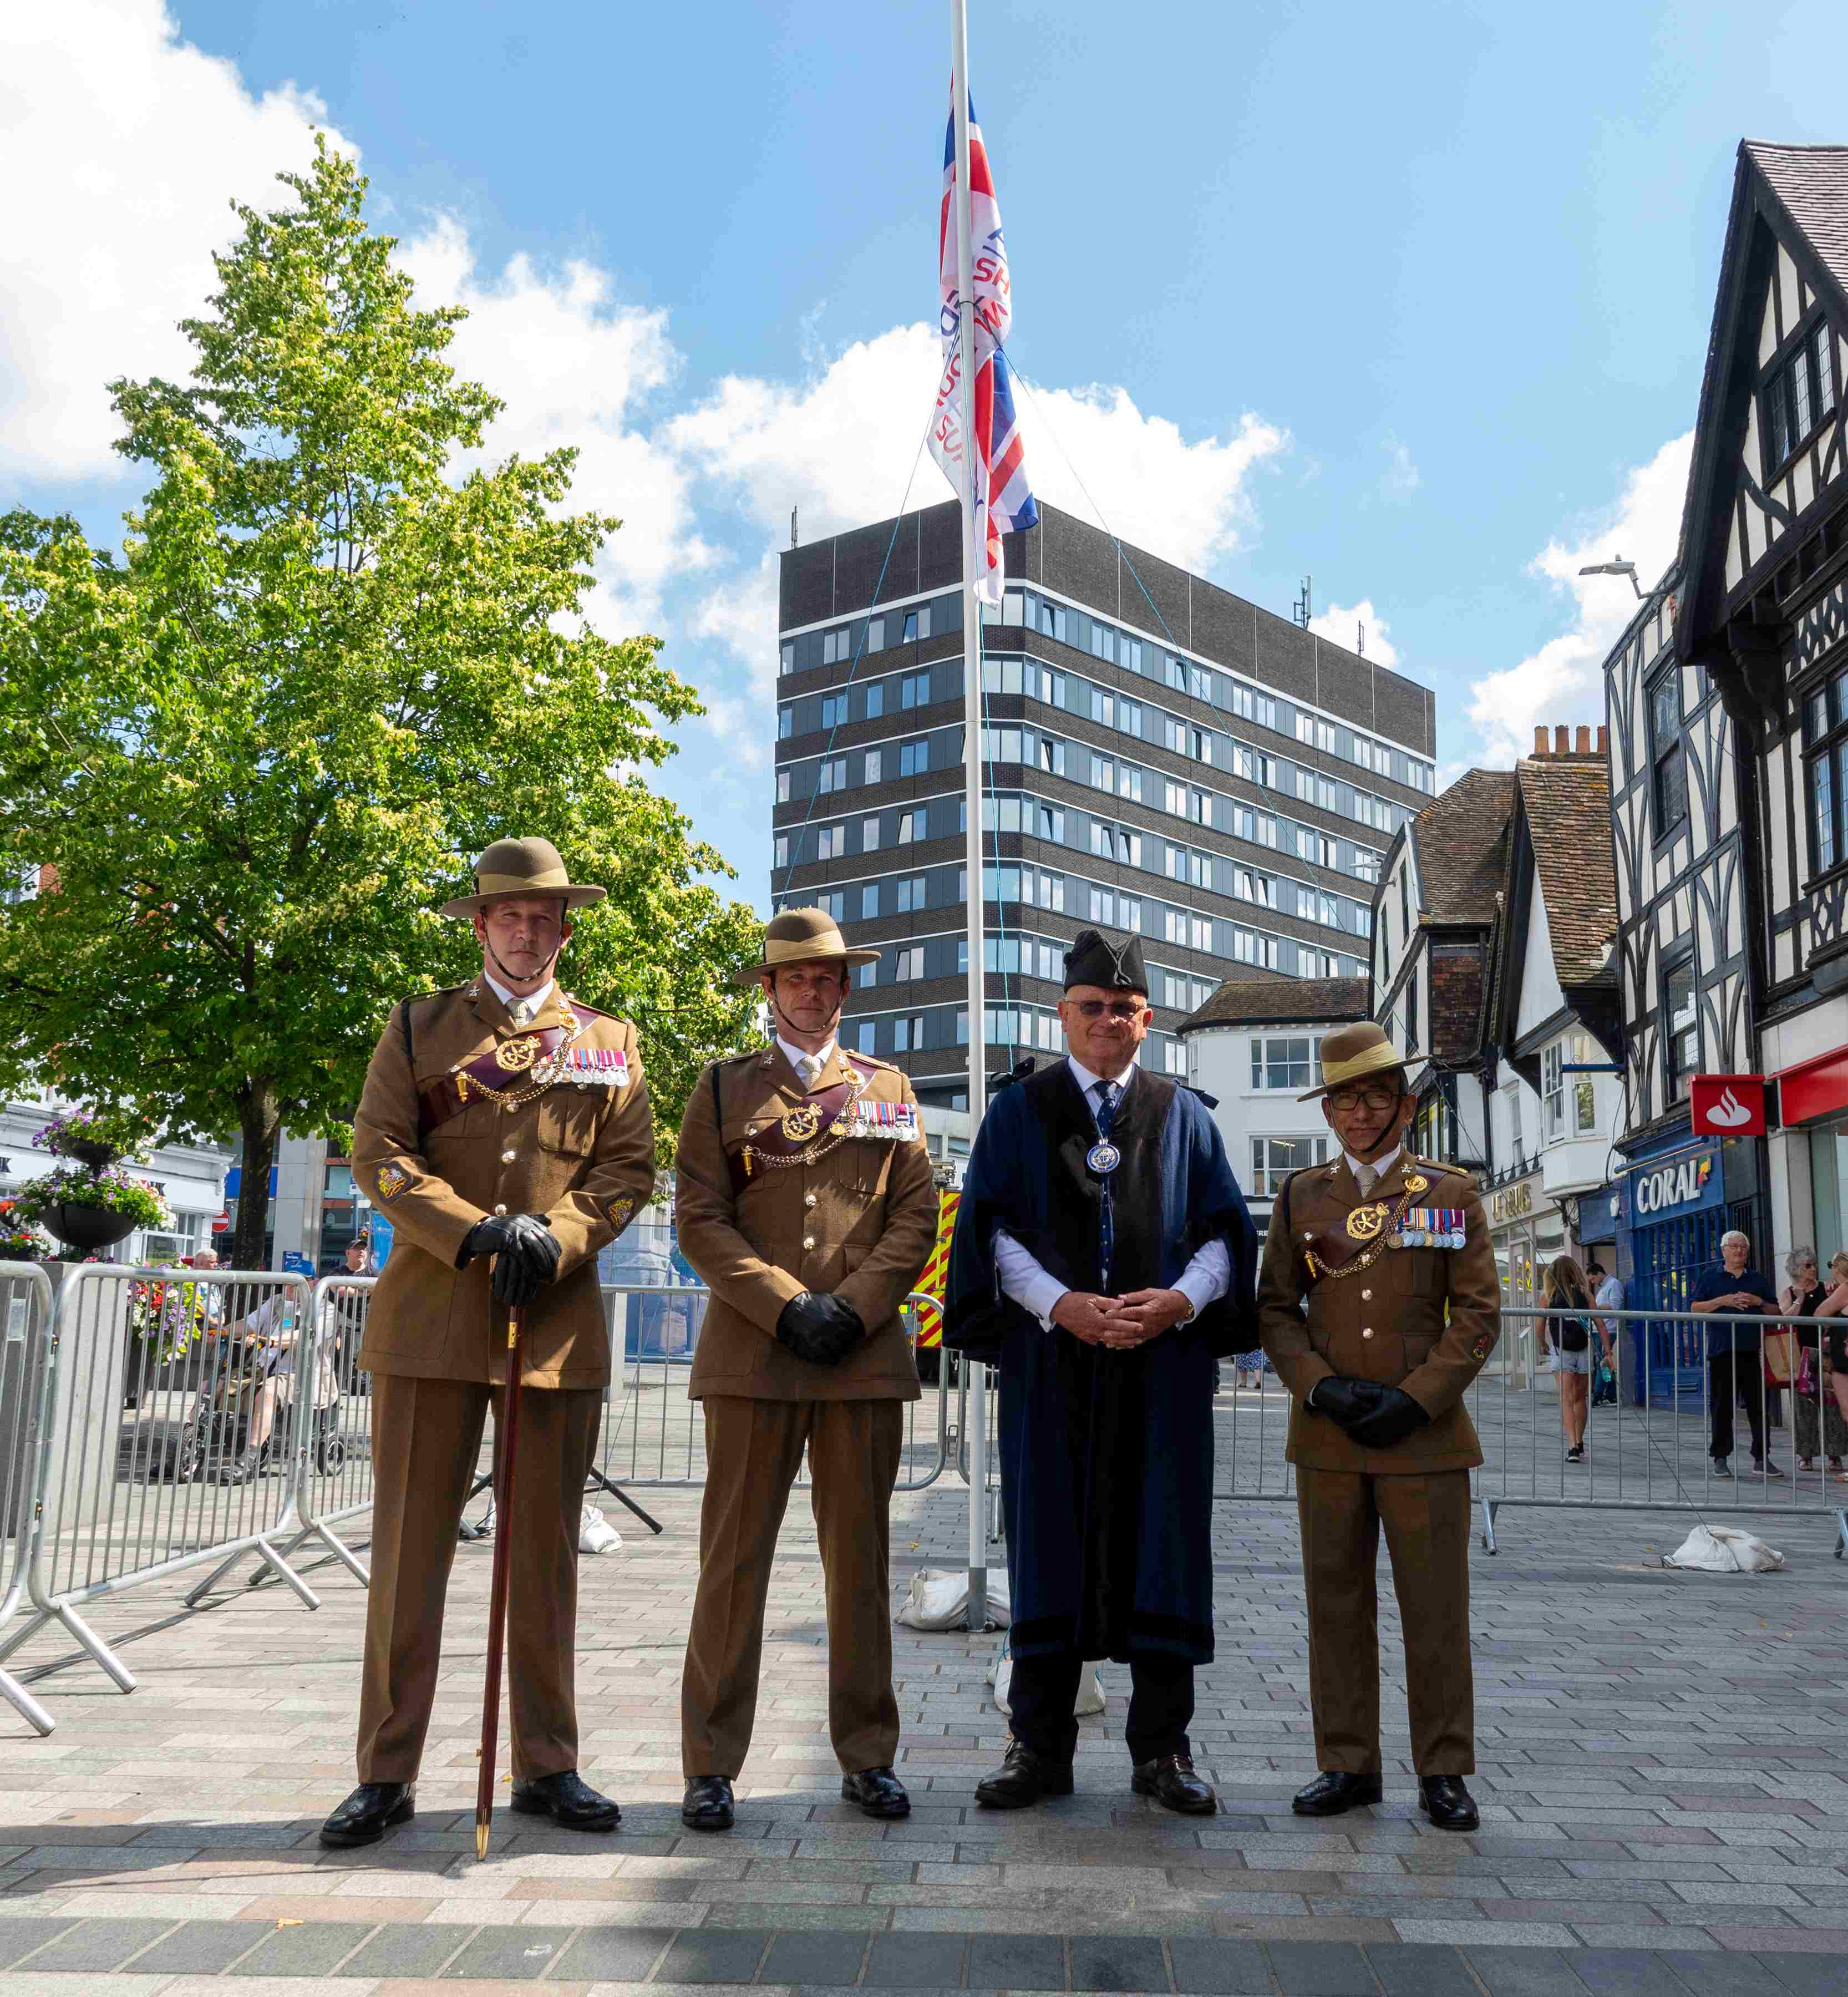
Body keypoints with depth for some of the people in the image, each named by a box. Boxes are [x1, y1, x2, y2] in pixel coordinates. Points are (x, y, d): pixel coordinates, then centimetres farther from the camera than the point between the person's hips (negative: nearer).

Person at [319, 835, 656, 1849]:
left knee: (546, 1550, 7)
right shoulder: (418, 1026, 10)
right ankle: (387, 1773, 12)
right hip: (433, 1311, -1)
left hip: (560, 1317, 1)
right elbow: (377, 1153, 0)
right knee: (409, 1546, 1)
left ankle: (548, 1767, 17)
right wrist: (477, 1231, -13)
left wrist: (555, 1238, -10)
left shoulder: (608, 1041, 14)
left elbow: (629, 1166, 7)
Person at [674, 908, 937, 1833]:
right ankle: (711, 1765, 9)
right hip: (752, 1353, -2)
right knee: (734, 1557, -1)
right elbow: (699, 1220, 1)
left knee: (860, 1557, 7)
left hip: (867, 1353, 2)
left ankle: (867, 1757, 18)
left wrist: (853, 1307, -6)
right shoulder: (724, 1088, 9)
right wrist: (787, 1306, -10)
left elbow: (916, 1217, 8)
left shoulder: (887, 1089, 15)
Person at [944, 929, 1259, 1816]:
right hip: (1051, 1362, -1)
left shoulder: (1184, 1114, 11)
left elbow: (1224, 1230, 8)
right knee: (1049, 1540, 3)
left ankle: (1162, 1749, 14)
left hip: (1164, 1362, 1)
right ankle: (1041, 1748, 12)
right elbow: (994, 1230, 0)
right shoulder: (1019, 1111, 8)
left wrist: (1179, 1300, -12)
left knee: (1160, 1540, 3)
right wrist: (1064, 1305, -15)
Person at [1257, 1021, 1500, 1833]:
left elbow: (1478, 1316, 0)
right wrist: (1322, 1386, -9)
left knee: (1435, 1606, 3)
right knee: (1337, 1602, 7)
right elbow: (1275, 1307, 7)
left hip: (1424, 1434, -2)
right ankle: (1348, 1765, 19)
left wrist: (1415, 1400, -11)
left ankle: (1444, 1771, 17)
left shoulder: (1452, 1194, 3)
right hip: (1327, 1434, 2)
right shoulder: (1302, 1195, 8)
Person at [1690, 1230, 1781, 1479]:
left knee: (1758, 1406, 1)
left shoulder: (1757, 1279, 16)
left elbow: (1775, 1311, 16)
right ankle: (1721, 1458, 7)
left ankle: (1761, 1459, 7)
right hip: (1722, 1352, -2)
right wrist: (1723, 1301, -11)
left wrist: (1758, 1302, -3)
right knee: (1722, 1407, 1)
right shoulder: (1710, 1277, 8)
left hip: (1753, 1353, 2)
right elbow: (1696, 1309, 1)